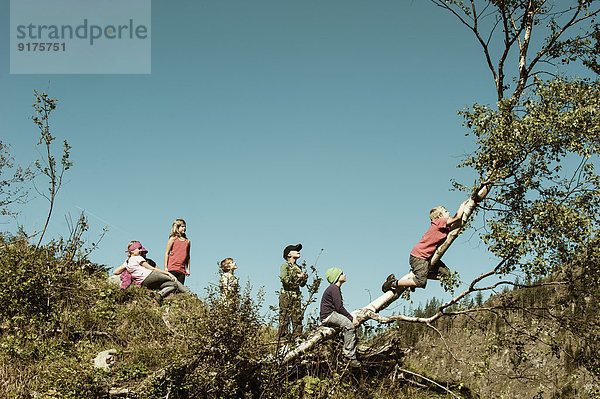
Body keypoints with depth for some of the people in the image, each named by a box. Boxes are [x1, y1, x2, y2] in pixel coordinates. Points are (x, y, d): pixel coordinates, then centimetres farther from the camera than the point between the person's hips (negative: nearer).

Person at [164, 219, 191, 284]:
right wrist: (165, 267, -4)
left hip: (182, 269, 4)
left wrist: (188, 269, 12)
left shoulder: (187, 241, 15)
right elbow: (167, 253, 2)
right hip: (172, 267, -4)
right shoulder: (173, 239, 3)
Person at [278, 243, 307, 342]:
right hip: (286, 295, -7)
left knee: (298, 318, 2)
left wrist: (304, 278, 2)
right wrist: (297, 276, -10)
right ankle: (283, 339, -7)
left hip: (297, 296, 7)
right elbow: (285, 280, -16)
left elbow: (302, 284, 21)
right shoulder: (285, 266, 0)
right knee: (284, 319, -8)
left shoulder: (298, 267, 19)